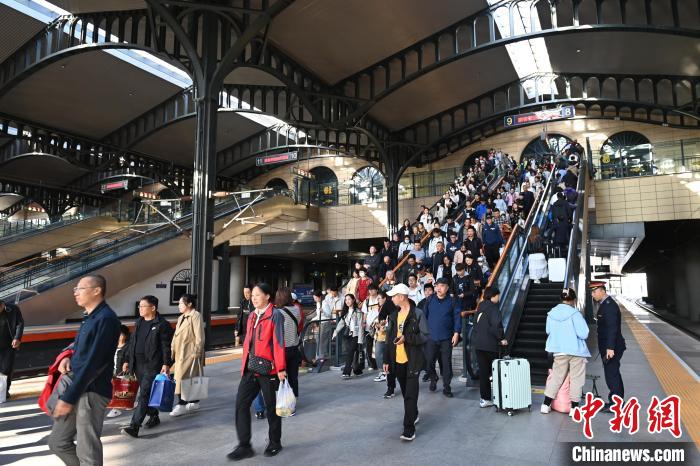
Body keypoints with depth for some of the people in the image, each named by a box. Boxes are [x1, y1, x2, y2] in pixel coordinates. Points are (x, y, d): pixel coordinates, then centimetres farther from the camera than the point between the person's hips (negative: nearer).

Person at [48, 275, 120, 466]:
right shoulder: (90, 317, 14)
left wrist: (68, 398, -18)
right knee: (57, 442, 16)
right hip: (77, 389, 10)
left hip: (92, 392, -10)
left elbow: (93, 362, -20)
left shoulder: (106, 318, -17)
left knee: (87, 451, 0)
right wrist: (68, 357, 3)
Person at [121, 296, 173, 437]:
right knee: (146, 393, 17)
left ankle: (134, 427, -9)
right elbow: (132, 343, 18)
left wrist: (166, 364, -17)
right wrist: (127, 360, 16)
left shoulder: (162, 325, -10)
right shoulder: (139, 322, 12)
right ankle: (154, 416, 34)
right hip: (138, 365, 8)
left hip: (153, 366, -8)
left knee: (144, 395, -9)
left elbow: (166, 347, -12)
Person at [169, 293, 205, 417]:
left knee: (183, 377, -9)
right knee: (191, 378, 12)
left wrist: (196, 352, -17)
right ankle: (194, 403, 20)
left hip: (190, 353, -8)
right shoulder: (181, 318, 18)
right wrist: (173, 350, 13)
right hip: (180, 352, 8)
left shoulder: (196, 316, -10)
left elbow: (199, 336, -15)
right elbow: (176, 336, 19)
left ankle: (182, 405, -3)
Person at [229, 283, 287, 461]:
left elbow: (278, 343, -15)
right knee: (241, 403, 2)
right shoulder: (252, 316, 12)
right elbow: (248, 341, 17)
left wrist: (281, 368, -17)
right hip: (250, 368, 7)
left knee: (272, 406, 8)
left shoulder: (275, 315, -11)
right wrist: (245, 364, 15)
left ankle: (275, 443, 27)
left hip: (268, 368, -7)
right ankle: (244, 446, 13)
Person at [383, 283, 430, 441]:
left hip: (412, 360, -6)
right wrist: (386, 360, 9)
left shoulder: (417, 314, -10)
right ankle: (414, 415, 40)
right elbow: (389, 339, 11)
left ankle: (409, 429, -1)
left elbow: (425, 336, -12)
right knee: (406, 392, 18)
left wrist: (407, 338, -24)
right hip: (398, 360, 6)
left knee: (410, 394, -5)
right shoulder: (394, 315, 8)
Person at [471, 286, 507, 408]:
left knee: (483, 371, 12)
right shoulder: (494, 309, -13)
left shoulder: (480, 308, 10)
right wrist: (501, 339, -7)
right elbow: (496, 326, -21)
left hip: (478, 344, 7)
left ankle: (484, 398, 16)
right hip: (490, 345, -7)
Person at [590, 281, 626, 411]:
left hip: (611, 348, -10)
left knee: (611, 374, -4)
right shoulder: (605, 304, 13)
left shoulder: (609, 305, -18)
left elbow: (612, 328, -24)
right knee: (613, 374, 17)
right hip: (608, 346, 10)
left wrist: (610, 348, -28)